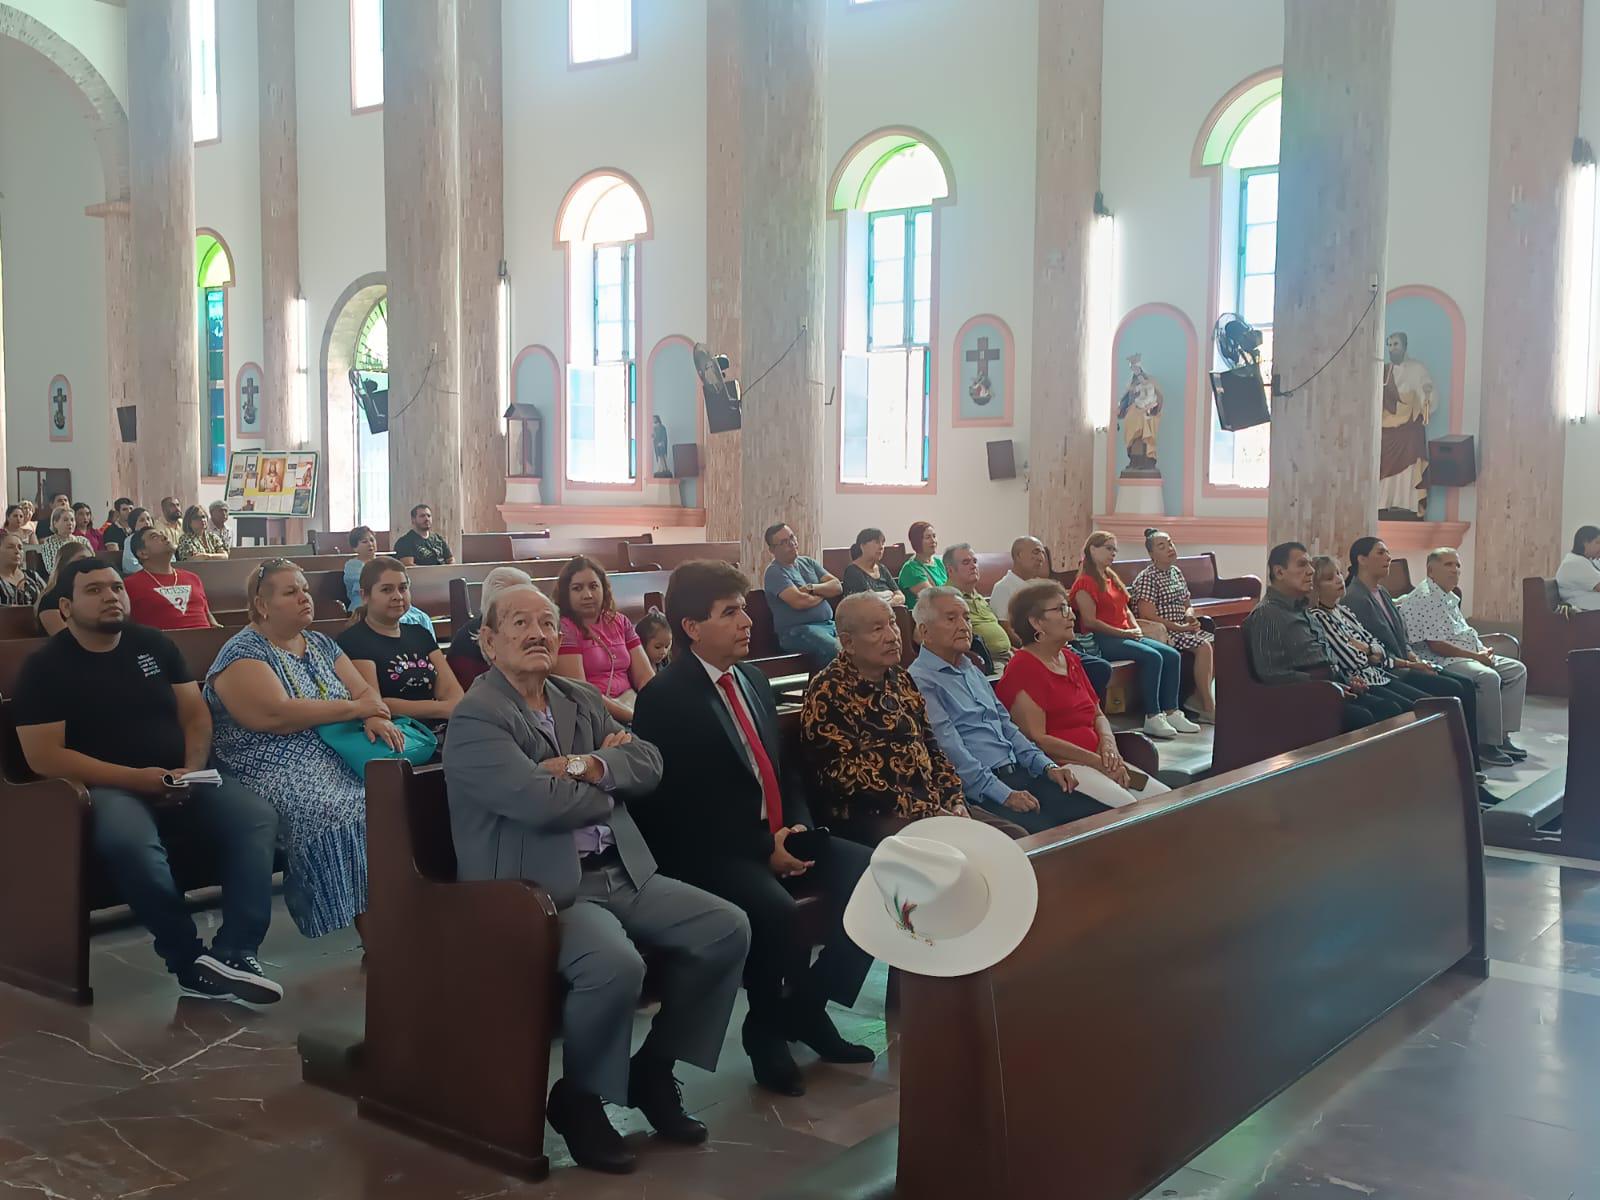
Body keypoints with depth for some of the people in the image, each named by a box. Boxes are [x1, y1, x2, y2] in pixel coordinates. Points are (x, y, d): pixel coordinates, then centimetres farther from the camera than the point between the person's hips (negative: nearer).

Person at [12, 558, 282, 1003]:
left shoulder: (155, 644, 12)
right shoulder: (45, 665, -1)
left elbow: (195, 715, 11)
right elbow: (43, 755, -10)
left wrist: (192, 770, -10)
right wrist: (135, 778, -18)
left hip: (180, 779, 4)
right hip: (110, 787, -4)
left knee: (257, 816, -24)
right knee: (128, 841, -39)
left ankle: (235, 953, -29)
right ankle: (190, 960, -24)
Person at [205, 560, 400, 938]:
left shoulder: (320, 644, 21)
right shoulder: (242, 652, -2)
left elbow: (365, 690, 15)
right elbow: (277, 715, -17)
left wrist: (376, 717, -10)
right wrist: (357, 708, -10)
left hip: (339, 754, 6)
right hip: (279, 766, -6)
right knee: (341, 813, -34)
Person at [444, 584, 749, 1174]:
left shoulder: (581, 700, 15)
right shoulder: (475, 718, -9)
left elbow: (648, 765, 4)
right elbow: (543, 801, -22)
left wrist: (588, 766, -14)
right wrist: (611, 783, -3)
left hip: (621, 871, 8)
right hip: (539, 887, -8)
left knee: (727, 928, -4)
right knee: (616, 964, -33)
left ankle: (653, 1070, 13)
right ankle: (578, 1098, -3)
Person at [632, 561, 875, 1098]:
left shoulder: (754, 681, 15)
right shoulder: (663, 700, -9)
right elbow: (677, 808, -14)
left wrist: (798, 825, 0)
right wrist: (763, 848, -18)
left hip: (778, 837, 8)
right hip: (711, 852, -7)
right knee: (774, 908, -34)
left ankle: (806, 1006, 3)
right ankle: (766, 1029, -6)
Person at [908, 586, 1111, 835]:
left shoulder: (972, 672, 24)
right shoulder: (920, 681, -7)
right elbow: (951, 752, -15)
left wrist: (1047, 767, 10)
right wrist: (1003, 795, -19)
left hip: (1017, 774, 9)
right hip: (977, 793, -8)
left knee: (1100, 814, -11)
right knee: (1044, 830, -32)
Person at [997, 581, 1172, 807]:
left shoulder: (1070, 660, 20)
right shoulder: (1023, 668, -9)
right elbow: (1036, 739, -15)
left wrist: (1108, 742, -1)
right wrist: (1097, 762, -15)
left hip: (1097, 760, 9)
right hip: (1060, 767, -9)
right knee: (1127, 807, -29)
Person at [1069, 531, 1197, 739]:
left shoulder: (1111, 578, 22)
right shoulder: (1085, 582, -7)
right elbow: (1090, 622, -15)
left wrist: (1136, 627, 7)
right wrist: (1123, 633, -13)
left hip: (1125, 635, 9)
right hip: (1102, 640, -9)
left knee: (1172, 655, -8)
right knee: (1152, 657, -28)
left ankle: (1171, 712, -9)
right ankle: (1152, 718, -27)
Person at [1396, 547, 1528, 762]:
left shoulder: (1449, 597, 19)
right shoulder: (1426, 597, -14)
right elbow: (1436, 645, -21)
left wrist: (1482, 652, 8)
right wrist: (1476, 656, -16)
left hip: (1471, 656, 11)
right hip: (1442, 661, -11)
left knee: (1517, 670, 5)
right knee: (1489, 677, -32)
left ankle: (1502, 736, 1)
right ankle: (1487, 743, -21)